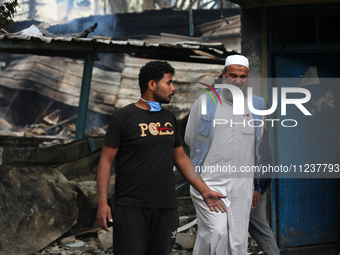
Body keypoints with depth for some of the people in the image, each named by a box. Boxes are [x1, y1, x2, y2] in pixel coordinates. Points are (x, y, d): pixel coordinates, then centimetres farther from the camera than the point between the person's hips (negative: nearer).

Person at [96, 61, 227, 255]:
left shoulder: (169, 118, 13)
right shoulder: (124, 117, -4)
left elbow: (181, 158, 19)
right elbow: (106, 160, -5)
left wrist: (205, 191, 12)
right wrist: (103, 202, -14)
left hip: (166, 209, 5)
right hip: (132, 208, -5)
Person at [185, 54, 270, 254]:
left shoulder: (257, 106, 8)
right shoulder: (205, 102, 0)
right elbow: (190, 139, 11)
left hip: (242, 185, 3)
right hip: (208, 182, -3)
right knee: (216, 233, -20)